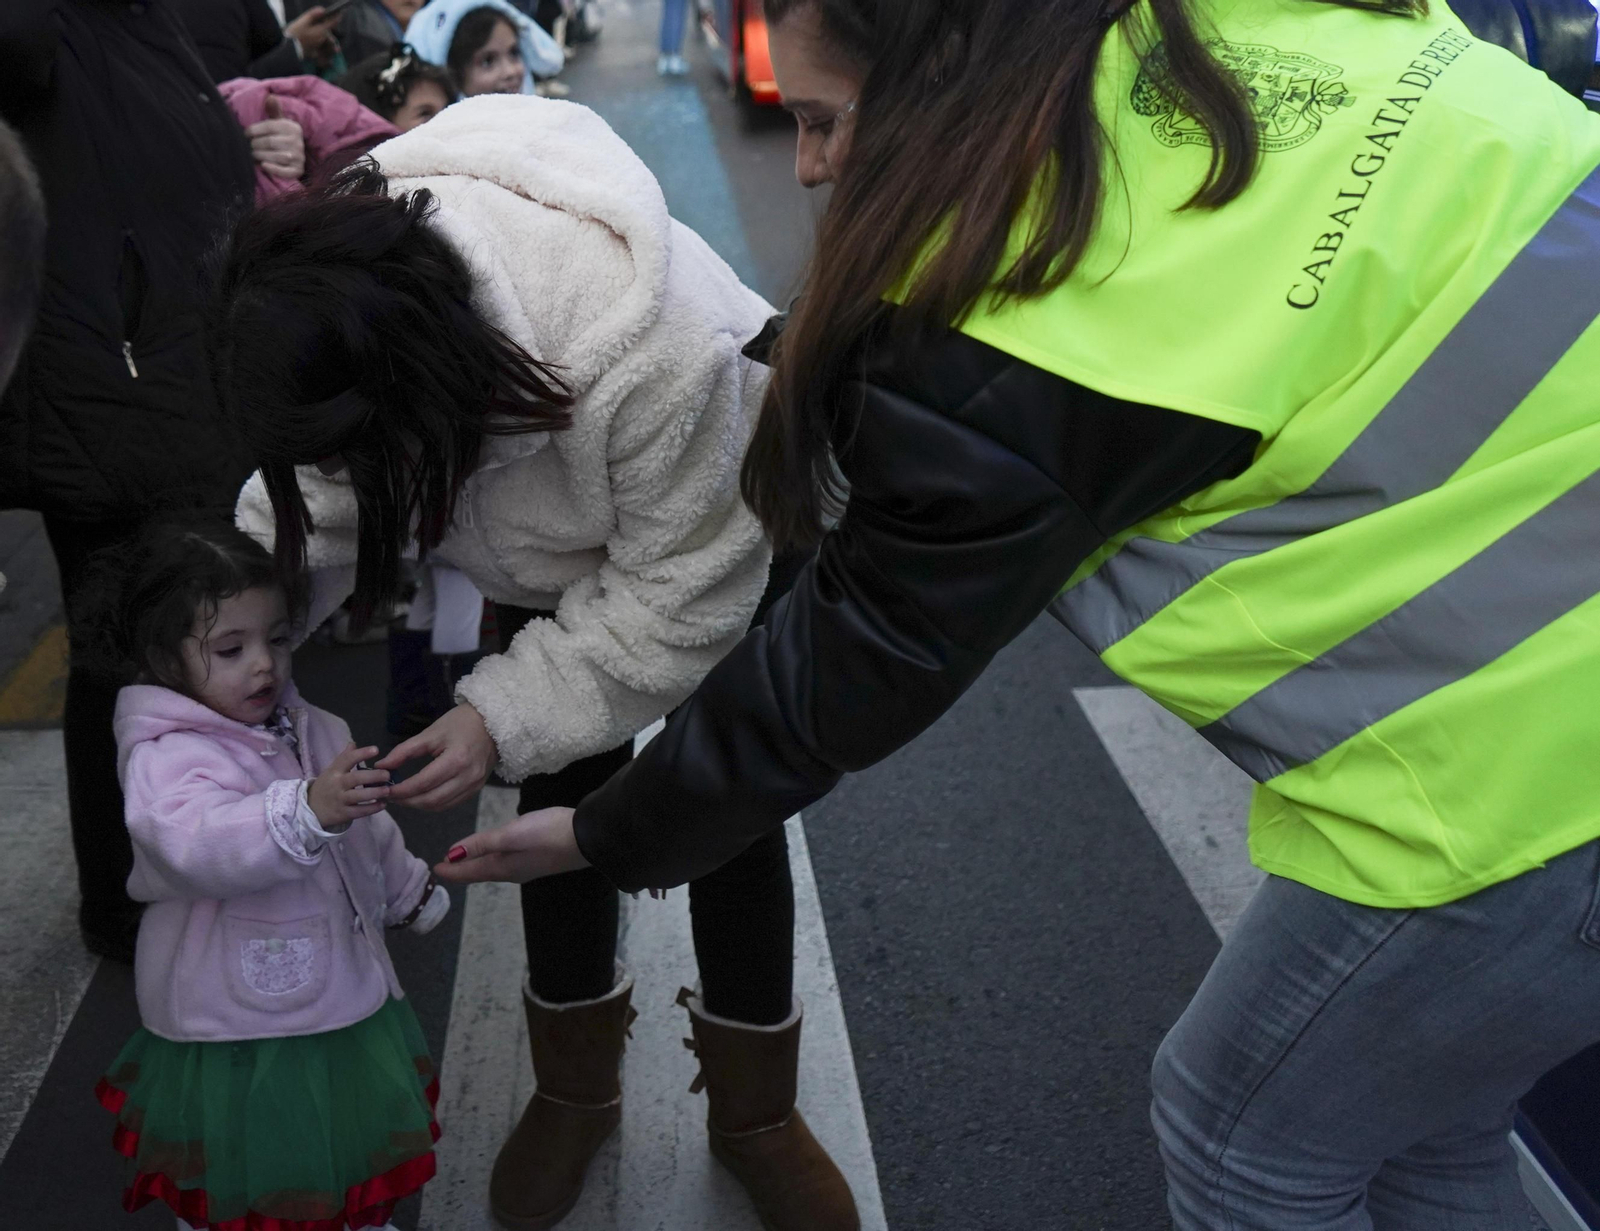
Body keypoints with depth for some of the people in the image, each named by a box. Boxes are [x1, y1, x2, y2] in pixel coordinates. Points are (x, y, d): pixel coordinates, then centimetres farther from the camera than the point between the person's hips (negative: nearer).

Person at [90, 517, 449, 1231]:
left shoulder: (311, 732, 2)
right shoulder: (166, 758, -23)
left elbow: (367, 833, 19)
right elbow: (198, 844, -44)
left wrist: (412, 893, 31)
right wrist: (306, 812, -58)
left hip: (344, 998, 7)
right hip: (237, 1032, -7)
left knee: (360, 1164, 25)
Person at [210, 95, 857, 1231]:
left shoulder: (656, 349, -46)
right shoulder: (349, 301, -29)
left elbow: (682, 594, -33)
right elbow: (316, 498, -13)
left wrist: (507, 717, -36)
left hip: (724, 536, -4)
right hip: (556, 558, 4)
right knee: (564, 799, 5)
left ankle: (755, 1111, 21)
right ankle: (578, 1087, 27)